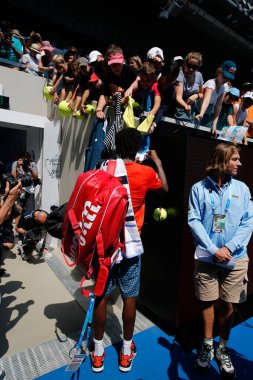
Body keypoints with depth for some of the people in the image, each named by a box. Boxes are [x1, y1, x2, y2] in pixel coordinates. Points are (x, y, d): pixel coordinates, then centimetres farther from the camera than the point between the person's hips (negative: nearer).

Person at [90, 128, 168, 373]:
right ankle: (126, 352, 32)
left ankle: (98, 353, 30)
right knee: (130, 297, 13)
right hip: (130, 245, -2)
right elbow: (165, 187, 15)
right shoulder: (146, 173, -7)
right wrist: (157, 162, 25)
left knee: (101, 296, 13)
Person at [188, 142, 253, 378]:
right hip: (206, 257, -1)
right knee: (207, 302, 12)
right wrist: (213, 250, -14)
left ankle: (223, 348, 35)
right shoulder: (199, 188, -5)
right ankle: (207, 345, 35)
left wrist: (229, 247, -13)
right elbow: (194, 221, -8)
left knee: (228, 305, 12)